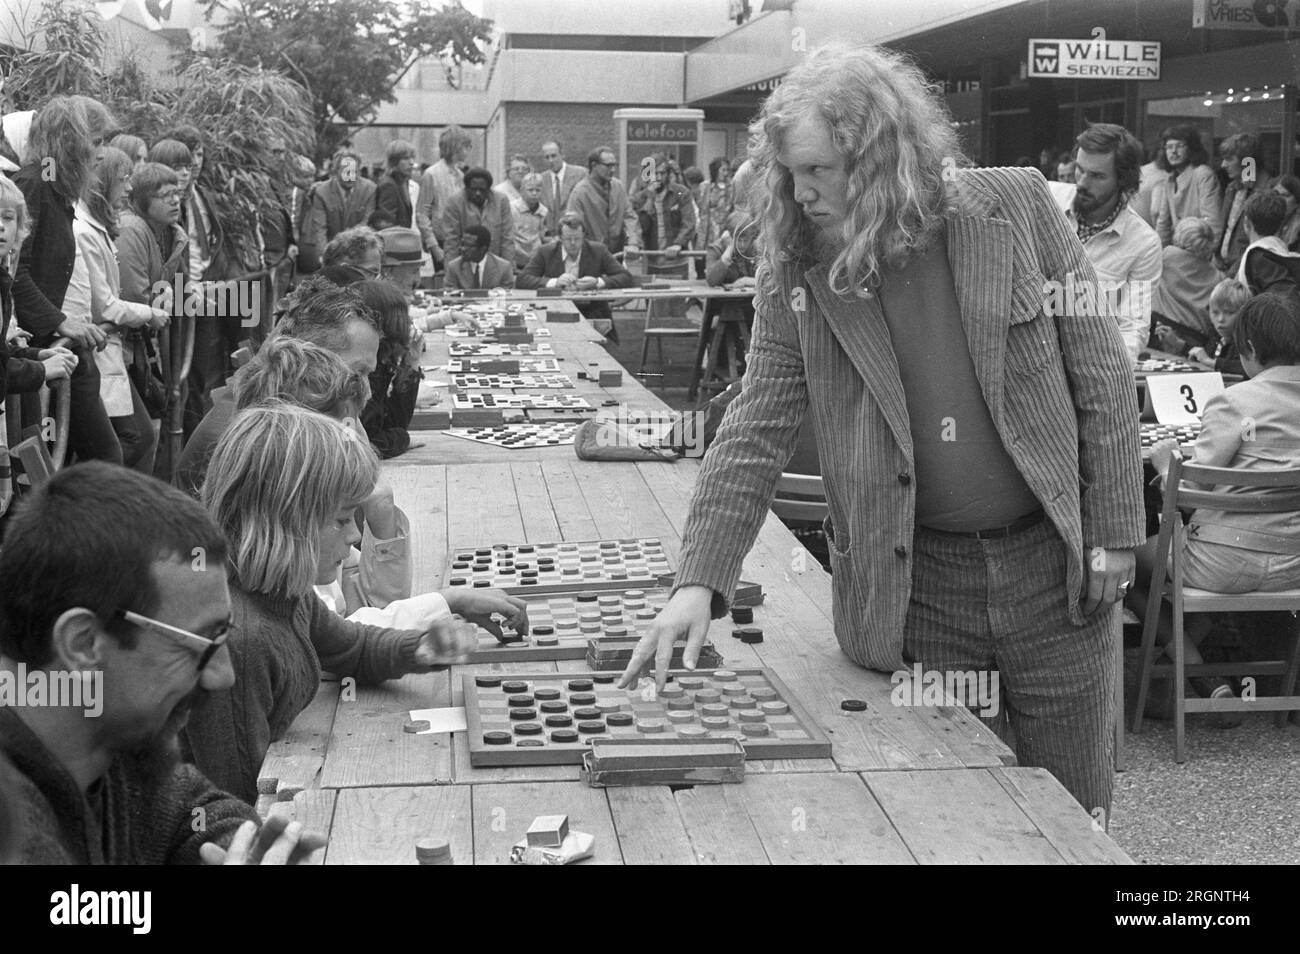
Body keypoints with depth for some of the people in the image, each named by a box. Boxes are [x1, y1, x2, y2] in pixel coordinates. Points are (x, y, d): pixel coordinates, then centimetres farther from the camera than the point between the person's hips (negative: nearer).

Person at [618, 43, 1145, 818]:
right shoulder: (796, 276, -6)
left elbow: (1101, 370, -3)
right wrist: (700, 582, -15)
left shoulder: (1017, 204, -8)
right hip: (917, 582, 0)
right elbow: (756, 435, -6)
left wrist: (1113, 532, -5)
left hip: (1054, 560, 0)